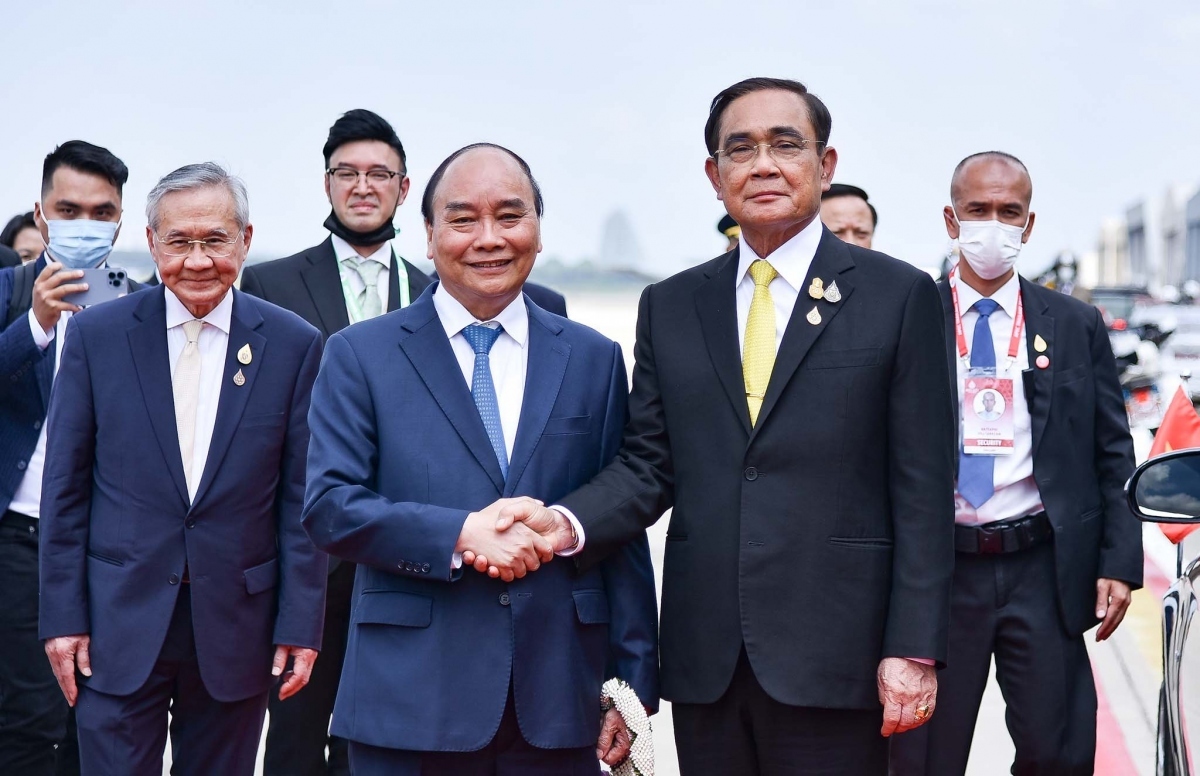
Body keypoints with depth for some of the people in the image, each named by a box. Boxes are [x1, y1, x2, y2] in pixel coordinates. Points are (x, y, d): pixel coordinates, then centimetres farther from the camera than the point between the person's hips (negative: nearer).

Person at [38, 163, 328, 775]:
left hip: (236, 626, 1)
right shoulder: (95, 335, -1)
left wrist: (301, 624, -3)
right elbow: (65, 486, 2)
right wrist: (62, 615, -2)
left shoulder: (293, 345, -1)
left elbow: (301, 498, 0)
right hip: (119, 622, 0)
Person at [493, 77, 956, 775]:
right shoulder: (670, 306, 11)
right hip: (706, 662, 3)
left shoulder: (899, 296, 0)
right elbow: (650, 463, 9)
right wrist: (566, 523, -11)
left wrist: (915, 650, -8)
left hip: (832, 660, -3)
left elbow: (922, 489, -3)